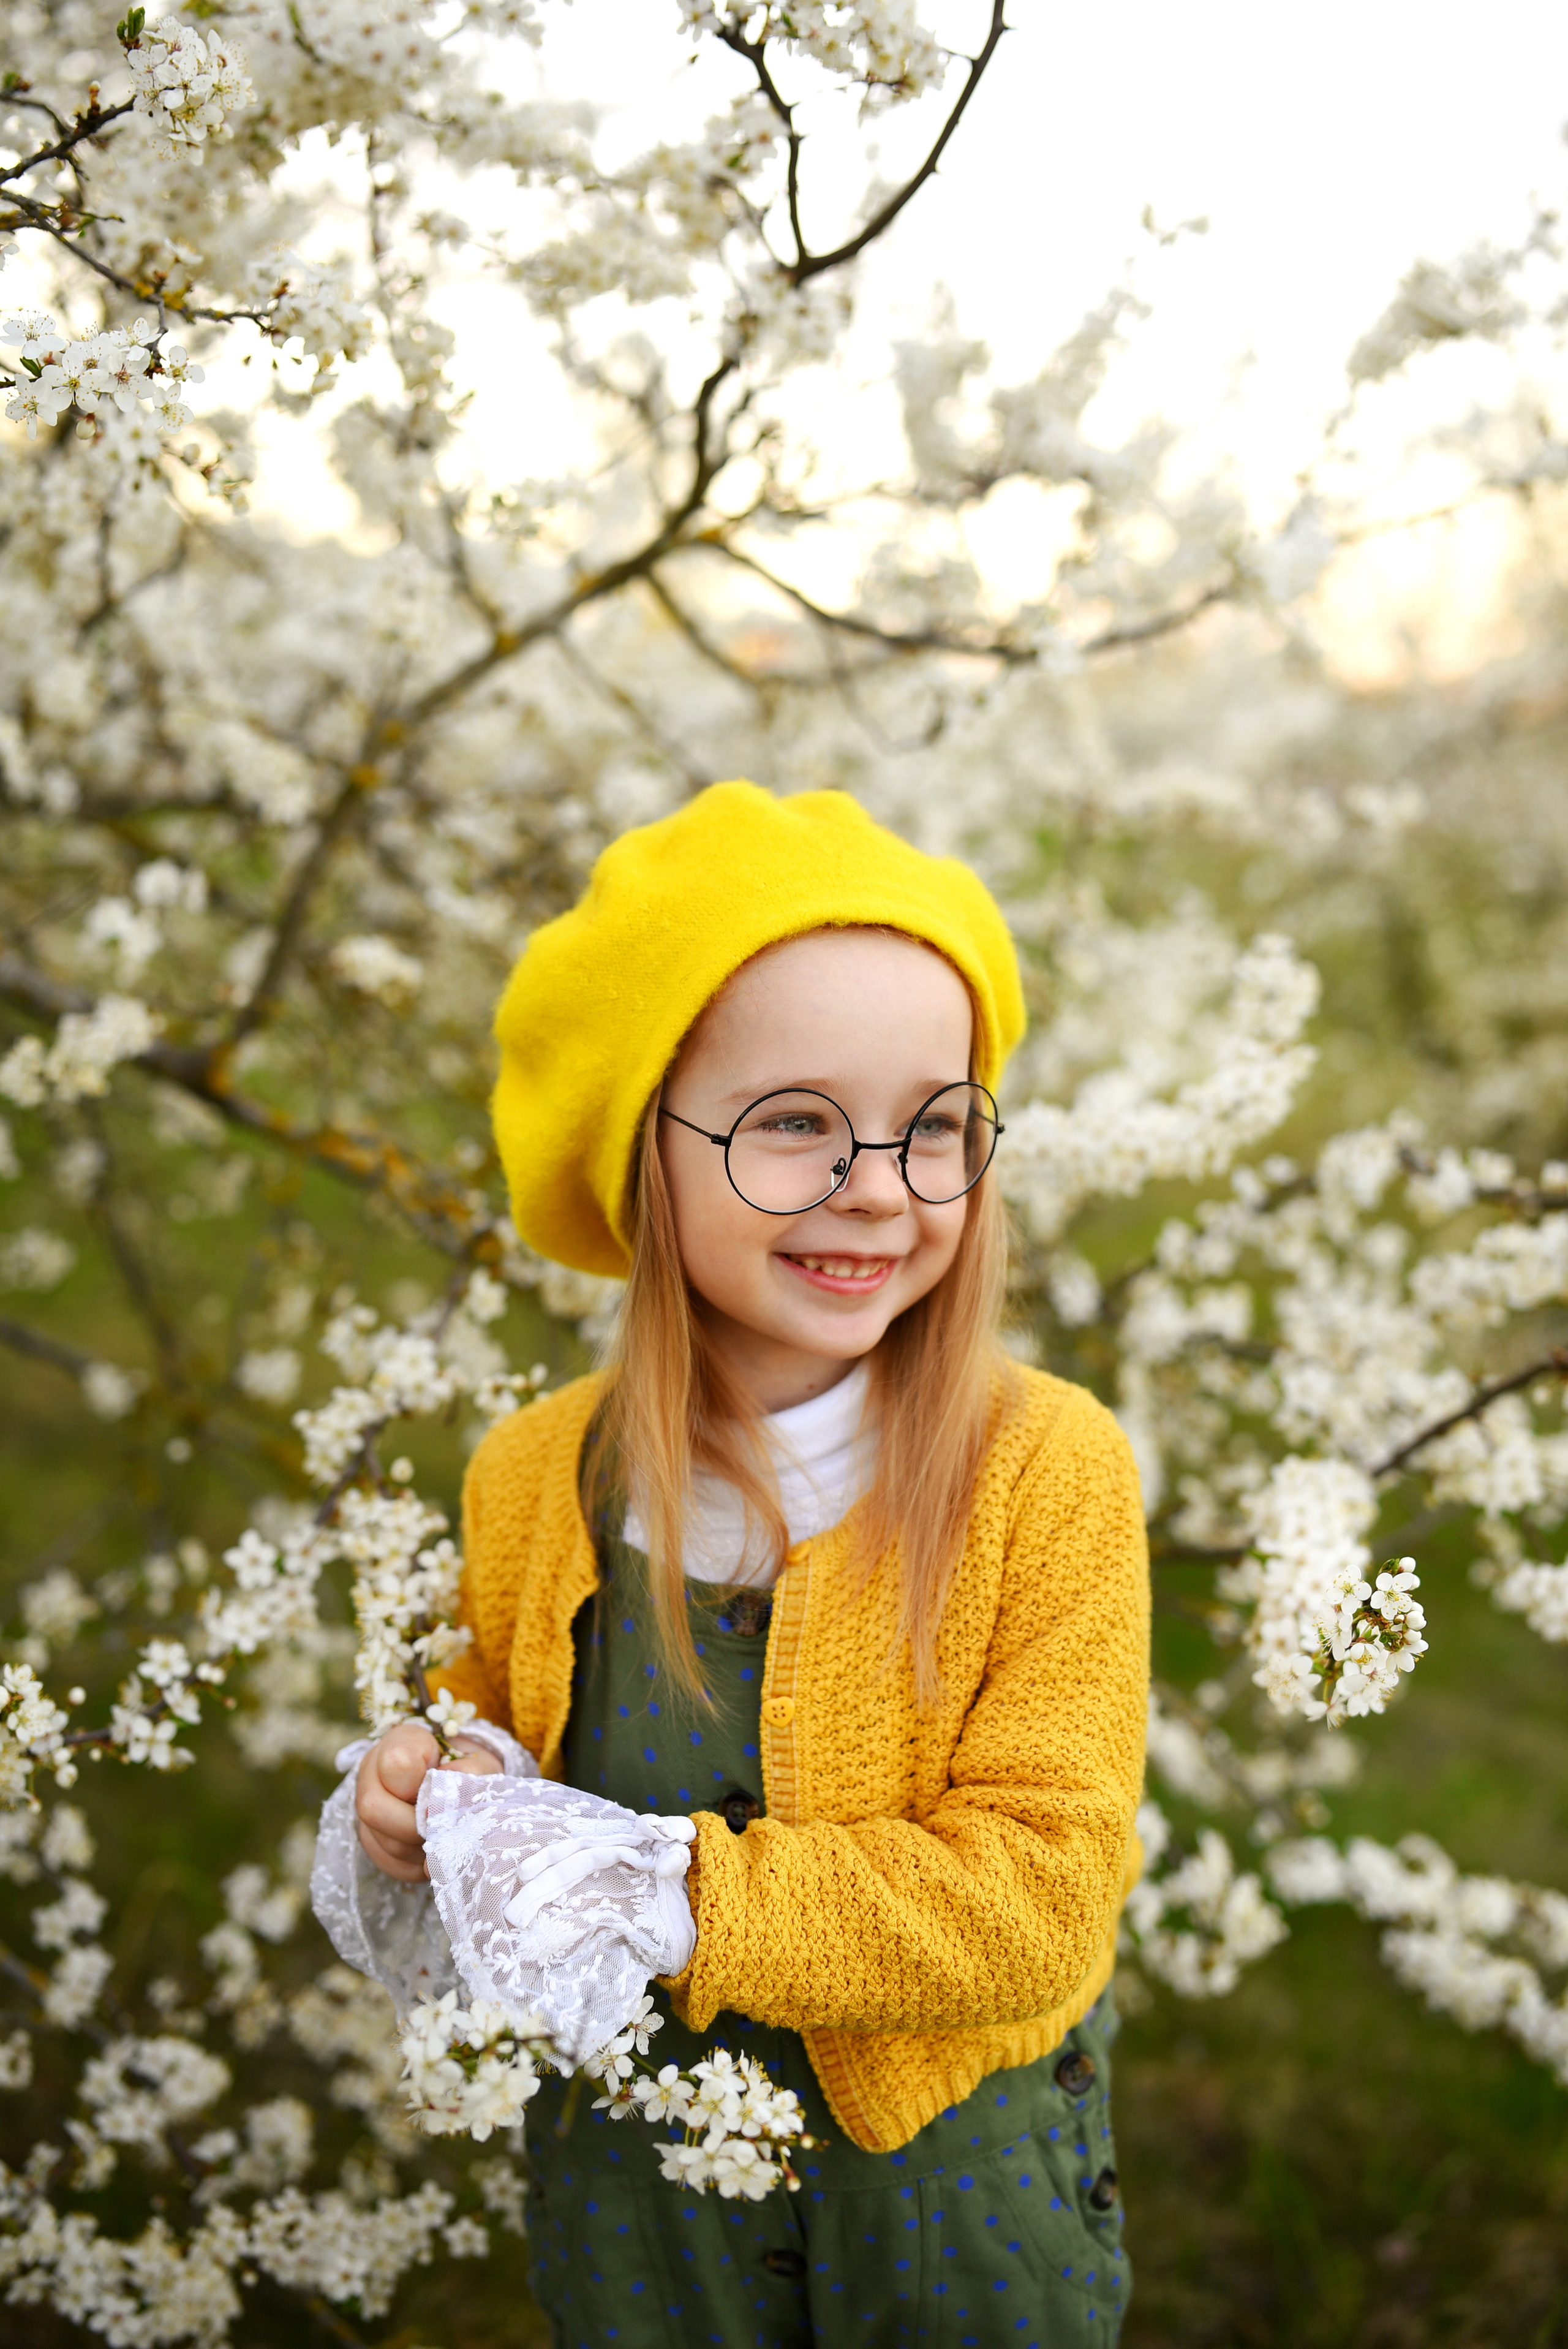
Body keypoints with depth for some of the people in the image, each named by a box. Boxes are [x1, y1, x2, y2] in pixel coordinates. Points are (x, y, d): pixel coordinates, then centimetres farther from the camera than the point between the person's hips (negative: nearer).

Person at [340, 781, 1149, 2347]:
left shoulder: (1046, 1471, -20)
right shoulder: (530, 1481, -8)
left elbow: (1041, 1892, -22)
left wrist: (673, 1897, -27)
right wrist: (430, 1803, -12)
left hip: (956, 2178, -2)